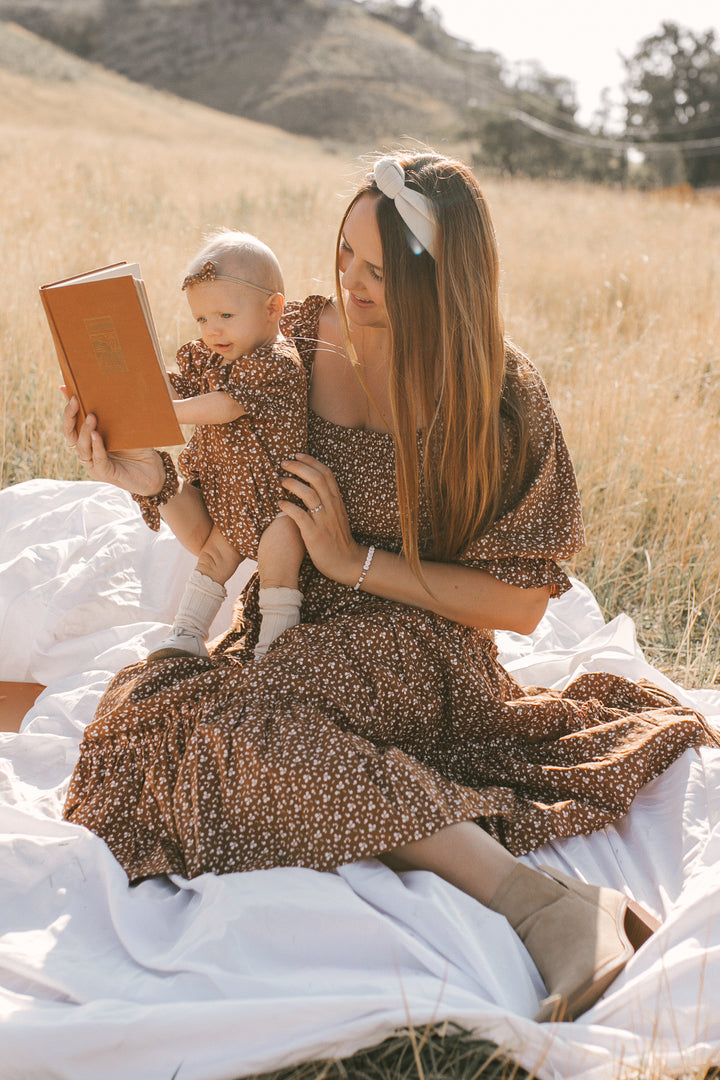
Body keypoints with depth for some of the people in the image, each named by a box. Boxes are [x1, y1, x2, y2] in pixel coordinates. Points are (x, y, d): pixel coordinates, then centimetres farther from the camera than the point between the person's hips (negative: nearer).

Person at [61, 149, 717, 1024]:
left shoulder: (503, 399, -9)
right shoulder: (295, 346, 1)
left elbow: (521, 604, -7)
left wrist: (356, 560, -14)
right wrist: (154, 484, -13)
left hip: (416, 648, -5)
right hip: (293, 636, 6)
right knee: (156, 694, -27)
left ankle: (539, 901, -36)